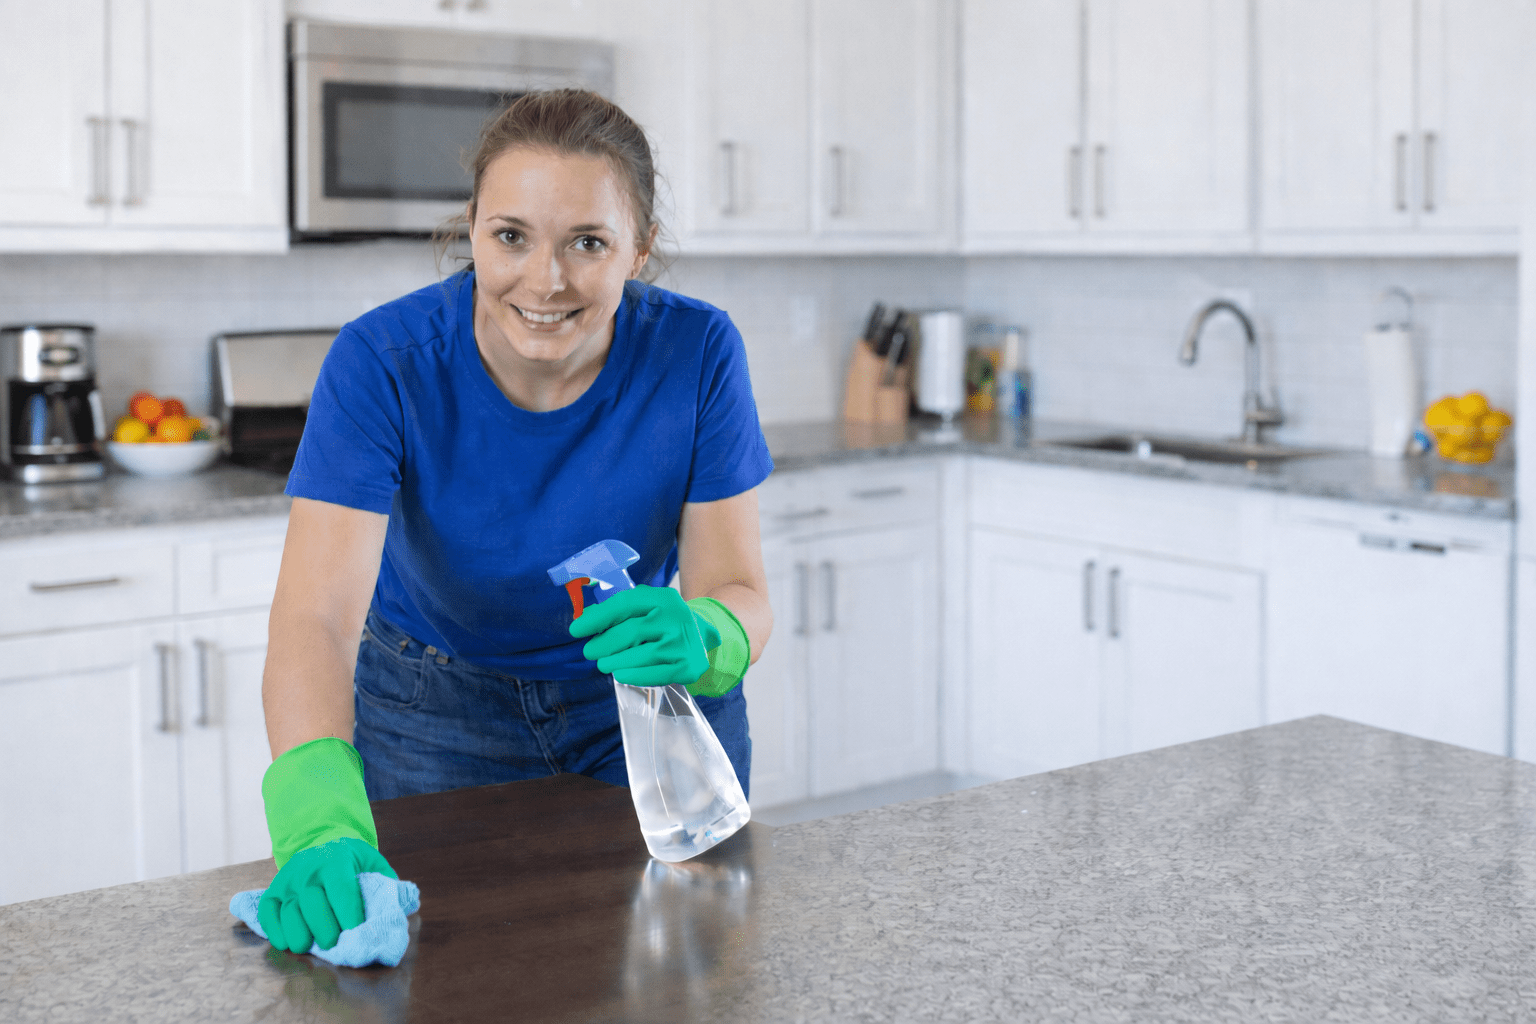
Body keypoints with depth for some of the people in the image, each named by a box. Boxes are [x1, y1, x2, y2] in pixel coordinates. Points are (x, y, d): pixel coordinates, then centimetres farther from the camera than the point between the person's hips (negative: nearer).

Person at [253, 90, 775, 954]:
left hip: (651, 703, 1)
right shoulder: (383, 363, -27)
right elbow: (316, 616, -37)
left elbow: (740, 590, -19)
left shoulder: (696, 351, -22)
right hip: (438, 712, -1)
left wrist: (700, 639, -44)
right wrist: (319, 823, -54)